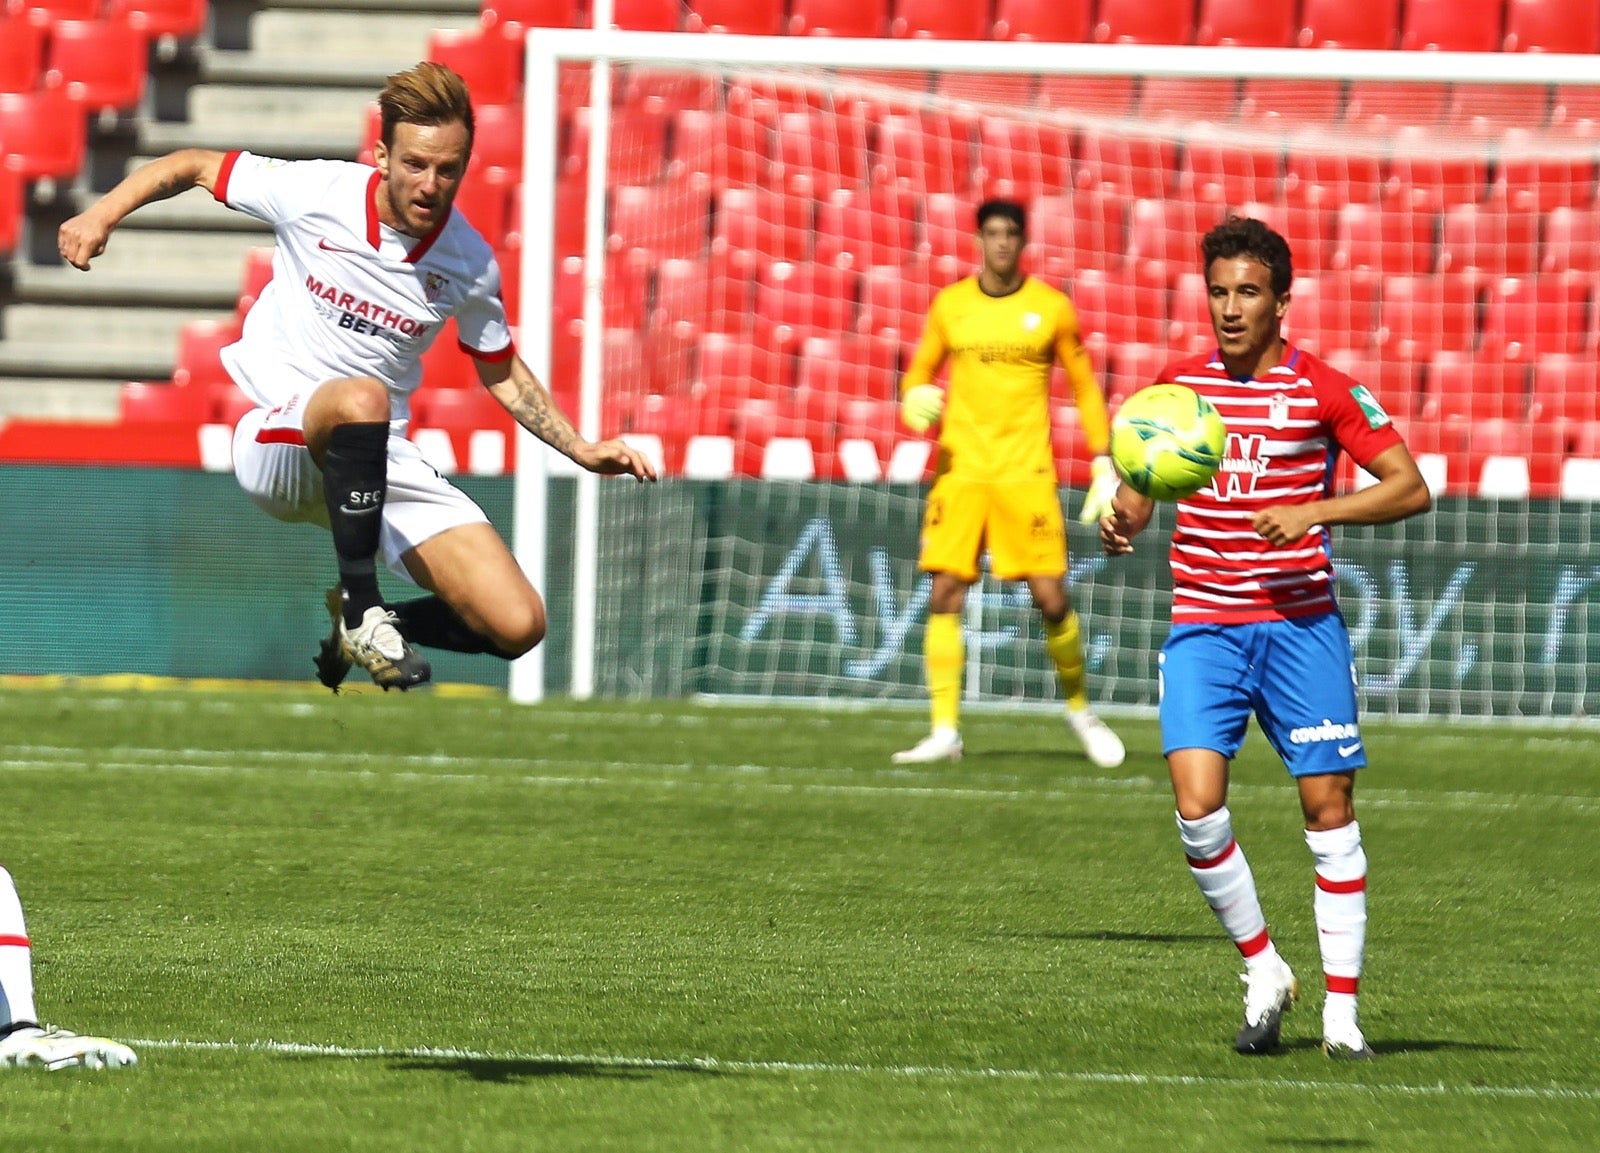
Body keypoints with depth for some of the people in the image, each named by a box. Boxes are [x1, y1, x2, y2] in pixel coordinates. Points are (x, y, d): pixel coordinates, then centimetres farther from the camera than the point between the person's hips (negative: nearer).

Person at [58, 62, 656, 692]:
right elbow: (194, 166, 4)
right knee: (360, 398, -42)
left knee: (517, 625, -12)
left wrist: (581, 450, 7)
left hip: (379, 463, 4)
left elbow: (502, 374, 16)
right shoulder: (314, 192, -11)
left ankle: (356, 625, 16)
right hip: (278, 440, -4)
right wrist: (102, 215, -10)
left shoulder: (471, 263, -2)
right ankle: (361, 611, -26)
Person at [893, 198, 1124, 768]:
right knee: (944, 597, -7)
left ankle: (1079, 708, 17)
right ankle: (944, 731, -3)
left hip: (1027, 473, -2)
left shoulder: (1052, 308, 2)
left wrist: (1104, 465, 2)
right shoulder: (949, 305, 7)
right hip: (961, 469, 2)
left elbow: (1085, 387, 9)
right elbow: (920, 372, 17)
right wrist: (915, 400, -8)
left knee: (1050, 597, -6)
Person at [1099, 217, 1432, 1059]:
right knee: (1197, 805, -14)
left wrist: (1315, 511, -16)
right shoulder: (1177, 386, 7)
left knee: (1328, 805, -4)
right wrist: (1120, 522, -7)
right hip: (1202, 626, 2)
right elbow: (1137, 488, 16)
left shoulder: (1321, 390, -3)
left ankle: (1340, 1007, 4)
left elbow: (1411, 488, -4)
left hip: (1300, 623, -2)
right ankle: (1262, 970, 6)